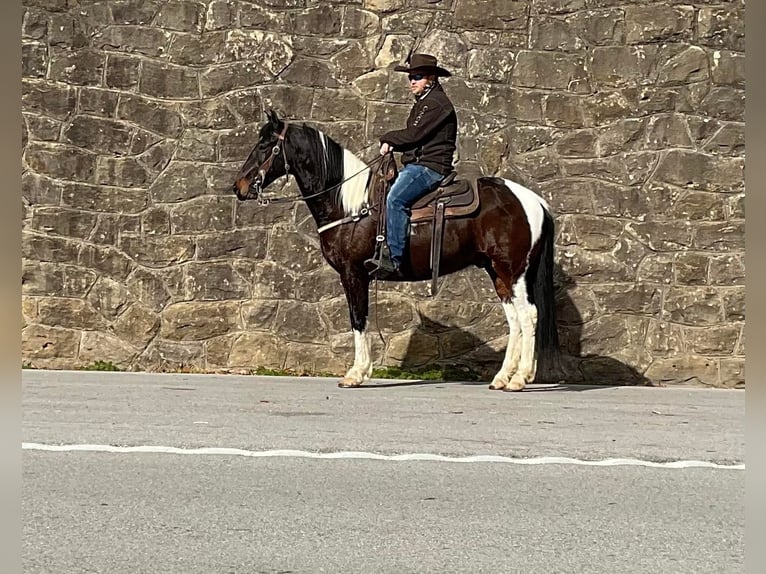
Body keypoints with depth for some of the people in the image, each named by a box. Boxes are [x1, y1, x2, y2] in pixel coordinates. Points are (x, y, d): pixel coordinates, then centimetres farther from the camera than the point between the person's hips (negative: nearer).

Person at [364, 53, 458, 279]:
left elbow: (414, 134, -17)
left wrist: (388, 139, -1)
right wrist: (393, 144, 1)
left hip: (430, 167, -11)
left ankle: (393, 260, -32)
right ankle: (382, 250, 8)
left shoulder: (437, 103, -10)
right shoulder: (423, 103, 24)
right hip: (416, 165, 11)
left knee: (395, 198, -29)